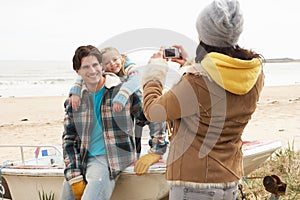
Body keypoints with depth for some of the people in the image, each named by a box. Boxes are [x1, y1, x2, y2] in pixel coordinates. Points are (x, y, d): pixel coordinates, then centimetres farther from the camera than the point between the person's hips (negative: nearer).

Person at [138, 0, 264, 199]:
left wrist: (155, 68, 6)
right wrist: (190, 64, 22)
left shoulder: (198, 80, -24)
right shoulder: (256, 73, -2)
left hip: (194, 183, -7)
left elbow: (153, 111, -9)